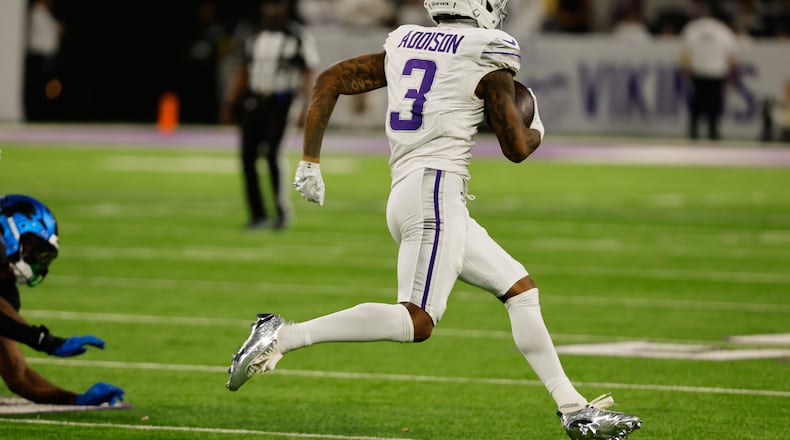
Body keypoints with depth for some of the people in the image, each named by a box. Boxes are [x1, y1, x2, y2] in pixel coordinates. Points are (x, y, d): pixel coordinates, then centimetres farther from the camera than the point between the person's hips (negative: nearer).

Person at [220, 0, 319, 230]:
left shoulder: (299, 38, -2)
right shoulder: (255, 39, 13)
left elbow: (308, 76, -3)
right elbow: (243, 73, 19)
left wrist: (306, 109, -12)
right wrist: (228, 104, 15)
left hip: (279, 103, -5)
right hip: (253, 102, 5)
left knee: (272, 154, -16)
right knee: (248, 156, 0)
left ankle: (283, 211, -3)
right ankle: (258, 215, 9)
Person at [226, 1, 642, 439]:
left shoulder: (403, 45, 17)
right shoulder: (488, 60, -2)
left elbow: (329, 81, 13)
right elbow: (517, 148, -2)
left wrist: (310, 161, 15)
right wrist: (537, 128, 21)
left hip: (405, 195, 9)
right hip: (436, 190, -9)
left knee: (519, 288, 13)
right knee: (416, 322, -17)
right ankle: (283, 336, -22)